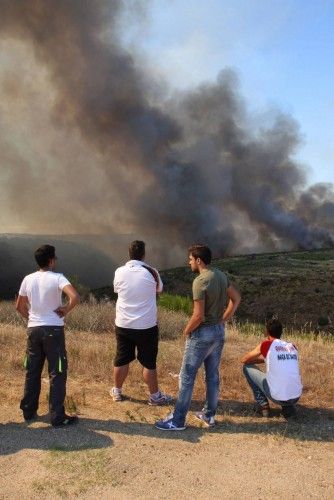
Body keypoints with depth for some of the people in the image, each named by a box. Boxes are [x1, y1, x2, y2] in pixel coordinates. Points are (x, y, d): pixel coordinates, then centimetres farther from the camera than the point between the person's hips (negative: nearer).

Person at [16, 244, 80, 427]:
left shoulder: (28, 279, 4)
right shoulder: (57, 278, -13)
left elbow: (19, 306, 12)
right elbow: (75, 297, -28)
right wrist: (65, 310, -12)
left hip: (33, 330, 6)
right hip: (53, 330, -5)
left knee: (32, 372, 17)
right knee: (57, 373, 3)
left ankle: (29, 411, 28)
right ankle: (58, 417, 8)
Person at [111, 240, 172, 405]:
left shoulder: (119, 272, -7)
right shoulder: (151, 272, -12)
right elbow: (159, 289, 7)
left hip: (123, 324, 3)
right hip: (147, 326, -2)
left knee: (121, 360, 16)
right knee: (148, 362, 10)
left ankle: (117, 391, 32)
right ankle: (154, 396, 23)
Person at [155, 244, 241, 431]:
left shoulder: (200, 281, -22)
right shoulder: (221, 276, 4)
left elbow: (199, 316, -24)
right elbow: (236, 298, 14)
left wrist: (187, 331, -7)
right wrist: (223, 320, 13)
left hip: (202, 333, -8)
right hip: (219, 332, 8)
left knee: (187, 377, 2)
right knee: (213, 375, 17)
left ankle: (178, 420, 11)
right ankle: (209, 415, 28)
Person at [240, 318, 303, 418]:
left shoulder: (266, 344, -4)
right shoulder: (292, 347, 9)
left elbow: (244, 360, 9)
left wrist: (261, 359, 24)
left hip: (277, 397, -5)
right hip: (296, 397, 5)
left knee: (247, 367, 11)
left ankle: (263, 406, 12)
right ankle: (289, 407, 17)